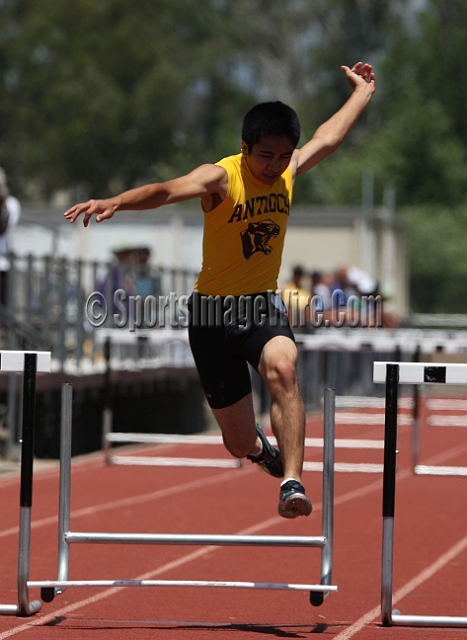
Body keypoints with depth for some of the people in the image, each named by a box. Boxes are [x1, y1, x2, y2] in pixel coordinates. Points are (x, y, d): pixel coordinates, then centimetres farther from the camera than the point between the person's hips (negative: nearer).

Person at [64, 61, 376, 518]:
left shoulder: (288, 170, 2)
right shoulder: (220, 178, -16)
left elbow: (327, 138, 23)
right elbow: (166, 191, -35)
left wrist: (362, 92, 35)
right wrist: (115, 202, -54)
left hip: (263, 305, 3)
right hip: (213, 309, -3)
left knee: (282, 368, -33)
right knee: (240, 443, 4)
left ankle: (291, 484, -38)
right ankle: (262, 449, 44)